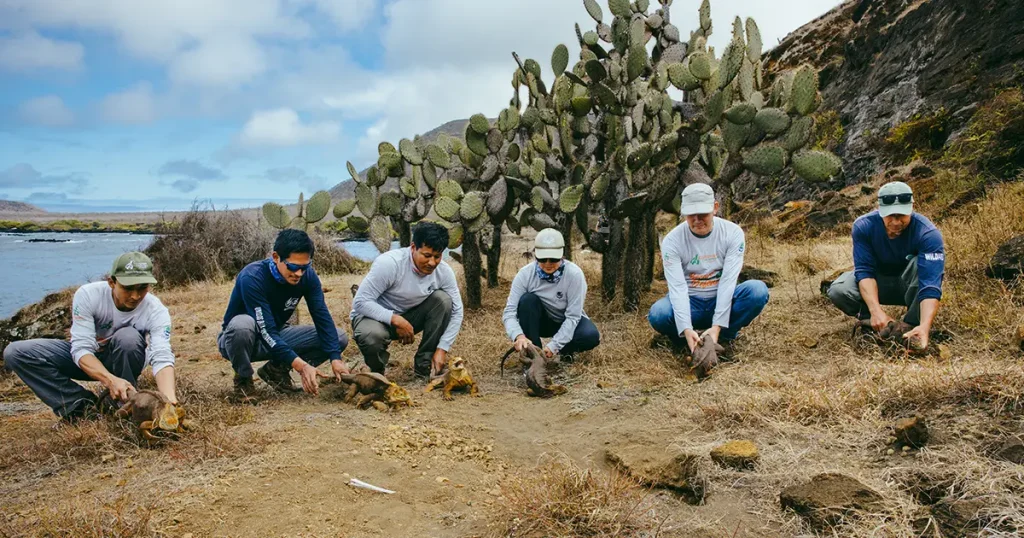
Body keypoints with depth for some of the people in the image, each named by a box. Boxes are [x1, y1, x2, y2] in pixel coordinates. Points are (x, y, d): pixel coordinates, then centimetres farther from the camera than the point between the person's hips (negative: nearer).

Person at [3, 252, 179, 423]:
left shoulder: (156, 311, -28)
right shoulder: (88, 295, -28)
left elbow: (162, 357, -39)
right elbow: (81, 348, -31)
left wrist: (170, 400, -58)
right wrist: (110, 380, -50)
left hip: (124, 360, -1)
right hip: (87, 360, 2)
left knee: (128, 337, -36)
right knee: (15, 352, -19)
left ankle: (125, 406, -16)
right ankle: (83, 405, -17)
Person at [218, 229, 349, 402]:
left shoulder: (308, 276, -14)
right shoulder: (252, 278, -31)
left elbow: (323, 318, -17)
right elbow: (266, 330, -35)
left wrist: (336, 358, -30)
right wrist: (301, 365, -42)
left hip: (275, 338, 5)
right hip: (236, 340, -5)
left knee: (339, 337, -10)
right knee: (242, 324, -41)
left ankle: (276, 370, 3)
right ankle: (243, 379, -12)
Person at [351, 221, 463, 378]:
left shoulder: (444, 271, -15)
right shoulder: (389, 263, -28)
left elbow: (456, 311, -8)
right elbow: (360, 302, -27)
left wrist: (442, 348, -18)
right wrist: (395, 320, -36)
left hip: (409, 316, 4)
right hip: (376, 316, -4)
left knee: (443, 300, -20)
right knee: (372, 336, -39)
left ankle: (424, 363, -7)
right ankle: (377, 371, -2)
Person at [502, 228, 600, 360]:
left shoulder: (574, 274, -28)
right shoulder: (525, 274, -23)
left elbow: (572, 316, -26)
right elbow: (509, 311, -26)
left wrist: (553, 346, -35)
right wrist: (518, 335, -46)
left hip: (567, 322, -1)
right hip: (541, 321, 1)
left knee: (591, 336, -31)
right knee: (527, 299, -29)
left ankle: (565, 350, 1)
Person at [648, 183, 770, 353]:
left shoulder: (733, 233, -12)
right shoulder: (672, 241, -15)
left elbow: (729, 280, -19)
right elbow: (677, 287, -22)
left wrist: (717, 326, -28)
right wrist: (686, 329, -36)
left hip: (721, 300, 1)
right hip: (689, 303, -1)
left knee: (758, 290, -29)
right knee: (658, 314, -34)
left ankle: (724, 336, -12)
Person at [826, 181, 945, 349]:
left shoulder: (928, 233, -30)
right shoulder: (863, 226, -24)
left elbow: (931, 285, -39)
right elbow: (864, 270, -27)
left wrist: (925, 326, -54)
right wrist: (876, 310, -43)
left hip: (910, 286, -1)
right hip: (878, 284, 1)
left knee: (920, 263, -35)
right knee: (838, 291, -30)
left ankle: (912, 325, -17)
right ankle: (869, 322, 1)